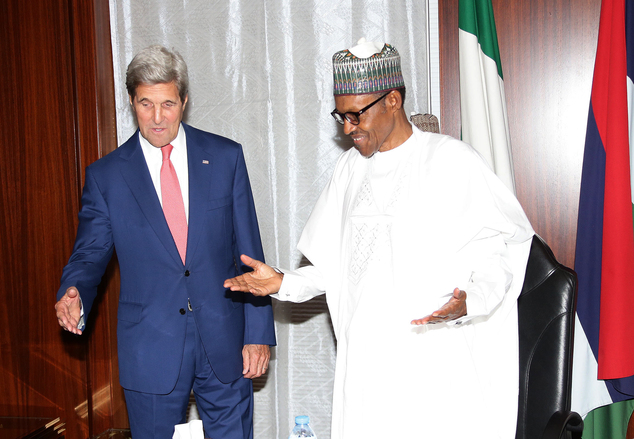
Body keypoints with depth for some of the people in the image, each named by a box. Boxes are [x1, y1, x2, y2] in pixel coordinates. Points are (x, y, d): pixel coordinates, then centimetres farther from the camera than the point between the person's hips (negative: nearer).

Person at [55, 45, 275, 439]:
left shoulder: (226, 157, 0)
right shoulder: (105, 175, -1)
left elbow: (249, 252, 1)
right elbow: (90, 253, 3)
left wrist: (258, 333, -2)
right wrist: (74, 294, -20)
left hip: (225, 344, 1)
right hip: (150, 352, 0)